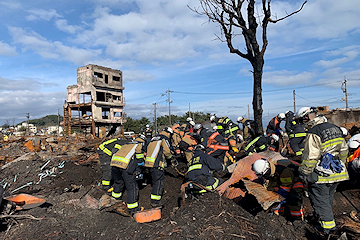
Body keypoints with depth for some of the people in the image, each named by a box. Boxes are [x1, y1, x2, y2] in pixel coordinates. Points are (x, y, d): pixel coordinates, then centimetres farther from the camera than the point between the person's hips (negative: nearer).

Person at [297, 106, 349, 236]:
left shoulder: (313, 134, -22)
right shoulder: (335, 128, 5)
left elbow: (310, 158, -23)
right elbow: (343, 150, 13)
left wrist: (303, 173, -11)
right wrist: (340, 165, 25)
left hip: (321, 176, -8)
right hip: (338, 173, 9)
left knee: (320, 200, 8)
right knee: (328, 197, 24)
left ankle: (327, 226, 16)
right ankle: (324, 216, 40)